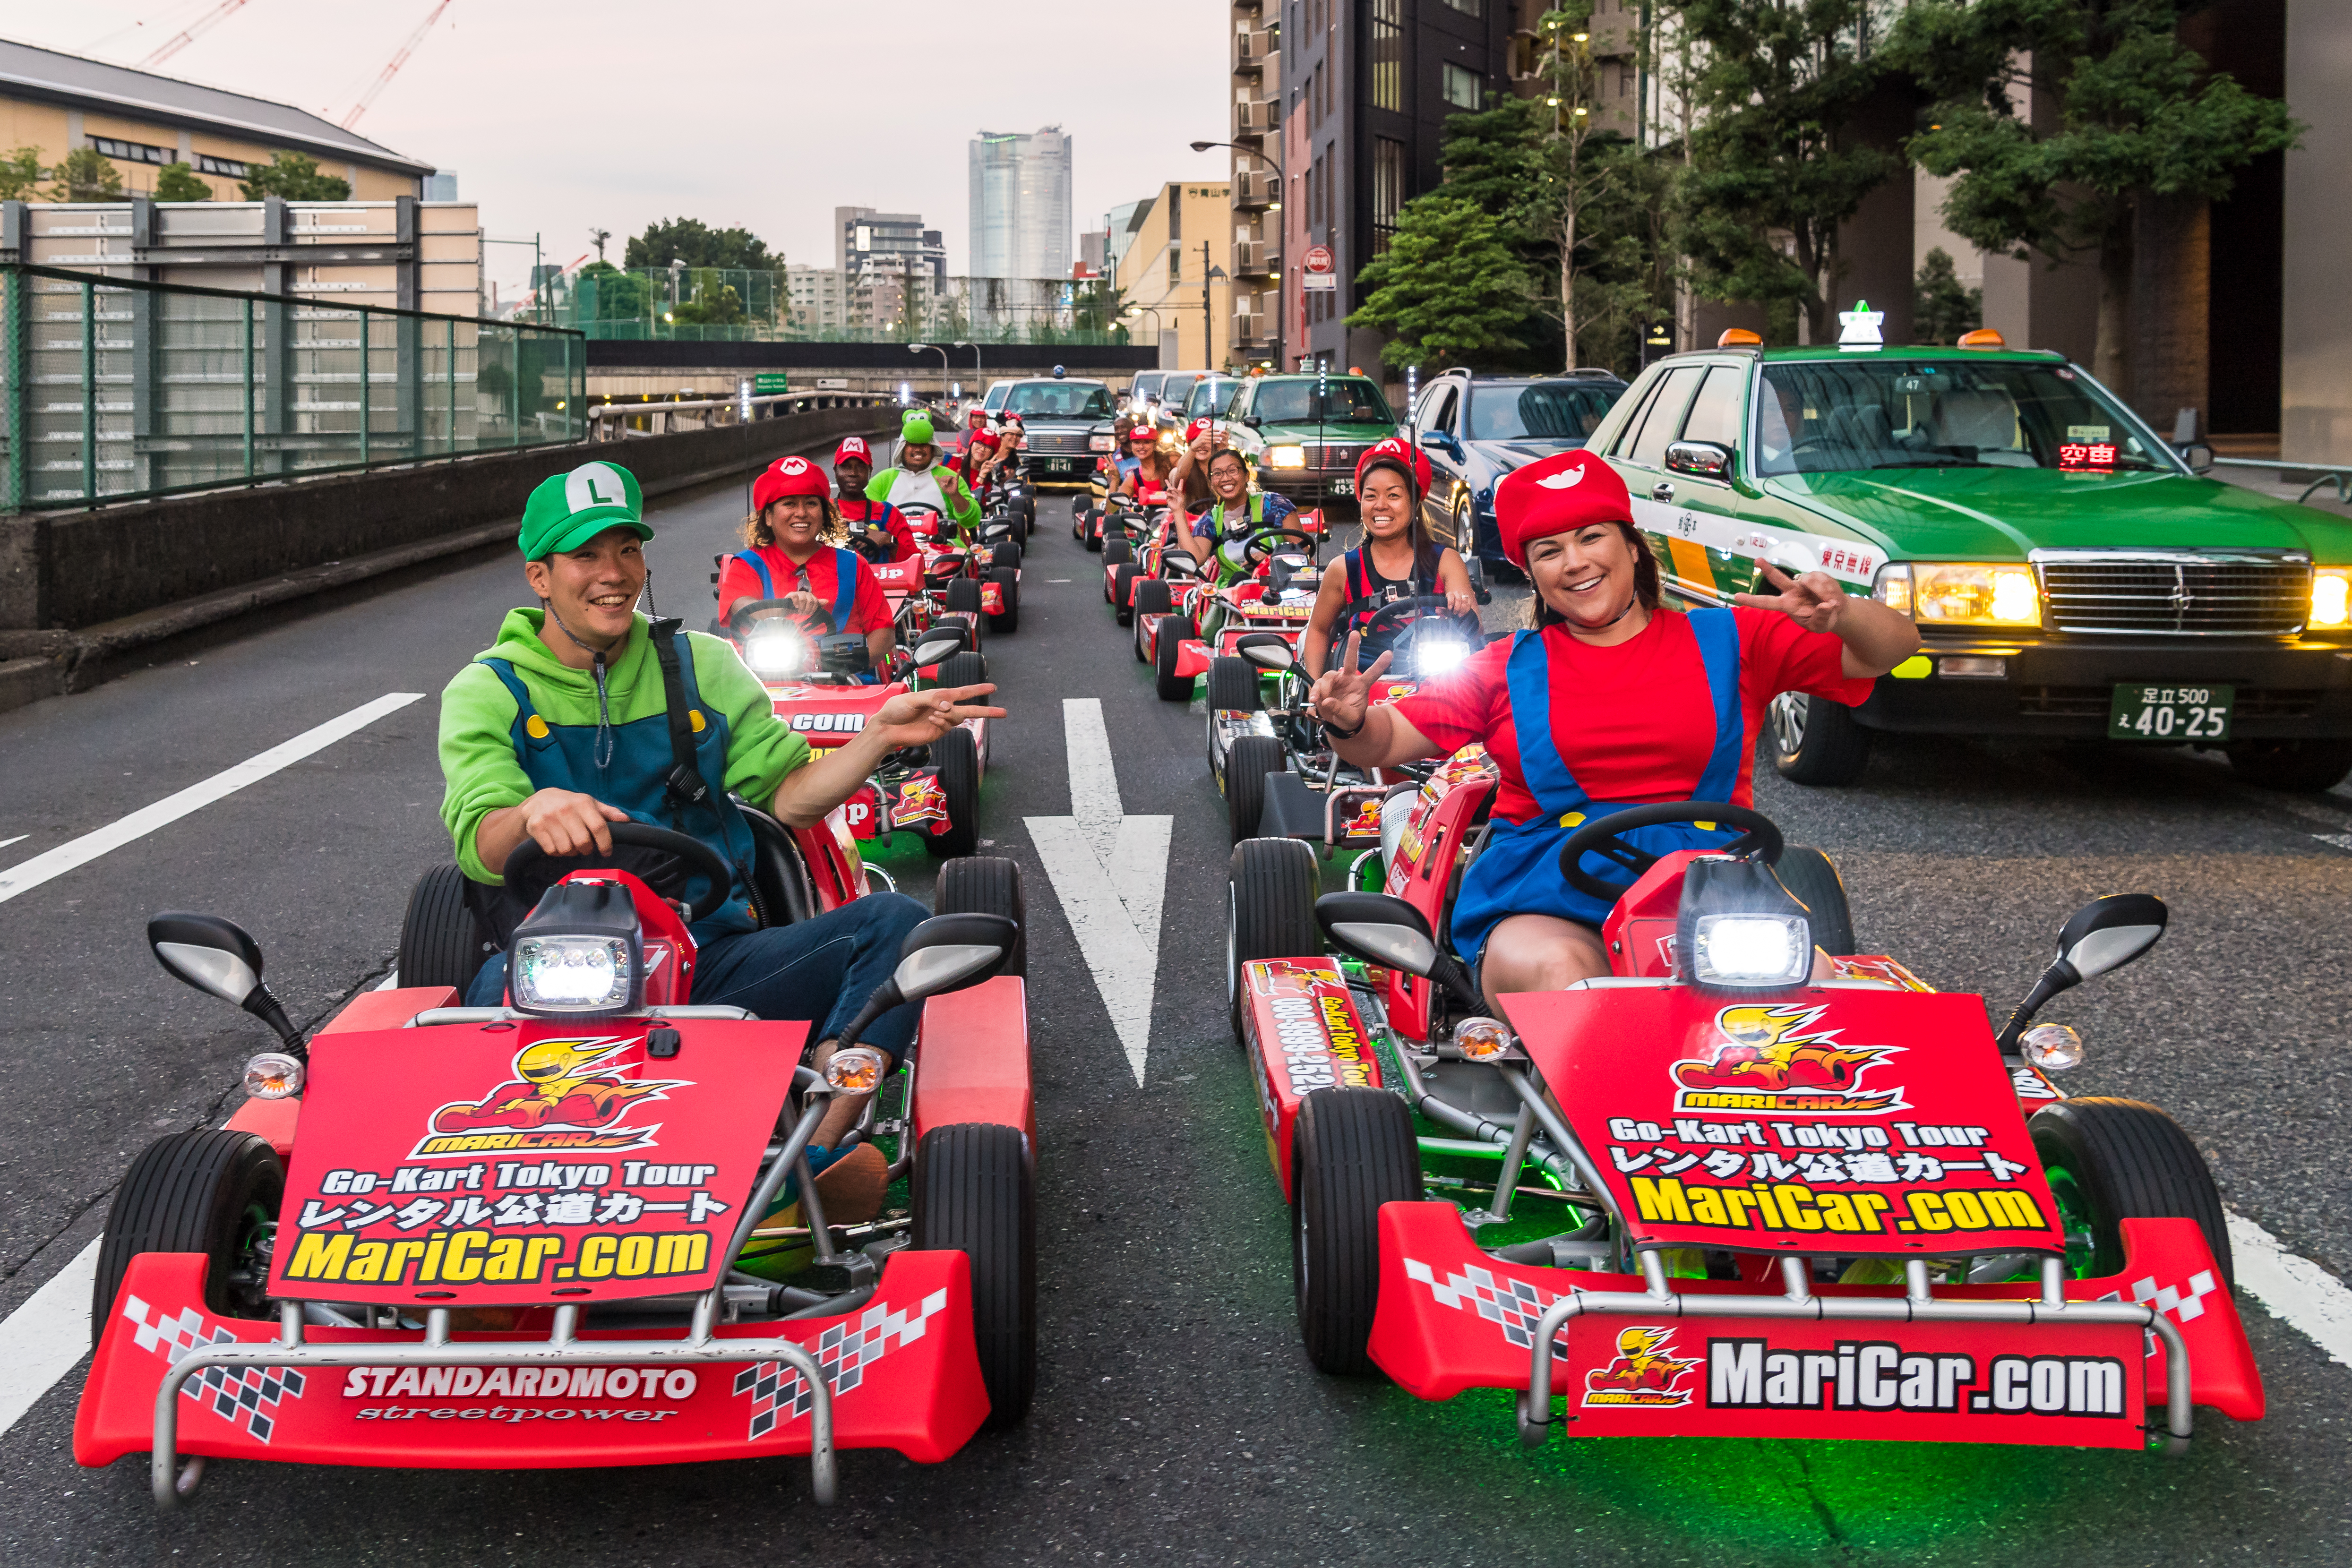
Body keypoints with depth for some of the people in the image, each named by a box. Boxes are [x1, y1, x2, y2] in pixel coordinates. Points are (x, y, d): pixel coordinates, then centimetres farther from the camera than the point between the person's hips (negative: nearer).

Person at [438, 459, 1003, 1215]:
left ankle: (809, 1168, -35)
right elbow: (481, 848, -11)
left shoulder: (701, 666, 15)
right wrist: (534, 812, -35)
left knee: (894, 921, -21)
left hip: (714, 963, 3)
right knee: (503, 983, -38)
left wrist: (881, 735, -5)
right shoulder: (487, 692, 5)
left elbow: (791, 794, 12)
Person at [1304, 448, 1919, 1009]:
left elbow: (1893, 647, 10)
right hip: (1545, 910, 0)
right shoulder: (1513, 667, 15)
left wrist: (1840, 614, -13)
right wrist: (1351, 721, -9)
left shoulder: (1726, 641, 13)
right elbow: (1386, 742, 16)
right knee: (1556, 976, -36)